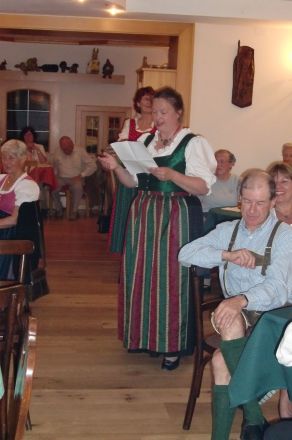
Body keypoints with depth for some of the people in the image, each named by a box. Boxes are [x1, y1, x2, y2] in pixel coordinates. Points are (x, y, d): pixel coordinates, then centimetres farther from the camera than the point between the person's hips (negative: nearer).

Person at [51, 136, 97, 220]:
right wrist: (55, 174, -4)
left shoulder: (81, 152, -2)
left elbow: (93, 165, -5)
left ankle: (74, 211, -17)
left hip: (75, 179, -2)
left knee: (78, 188, -36)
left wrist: (81, 175, -12)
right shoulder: (57, 153, 6)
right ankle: (59, 209, -3)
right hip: (61, 178, 2)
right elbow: (53, 166, 15)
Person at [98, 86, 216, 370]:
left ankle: (173, 345, 12)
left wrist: (171, 174, -24)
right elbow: (134, 181, 12)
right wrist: (116, 167, -6)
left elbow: (204, 187, -13)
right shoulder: (145, 141, 12)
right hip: (144, 216, 6)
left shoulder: (193, 143, -5)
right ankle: (145, 336, 24)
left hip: (177, 218, -6)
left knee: (172, 278, -2)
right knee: (141, 275, 8)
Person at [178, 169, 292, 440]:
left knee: (221, 361, -30)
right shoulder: (227, 230, 13)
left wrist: (241, 300, -36)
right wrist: (228, 255, -13)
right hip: (233, 315, 4)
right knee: (231, 323, -32)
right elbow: (185, 254, 1)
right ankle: (253, 418, -22)